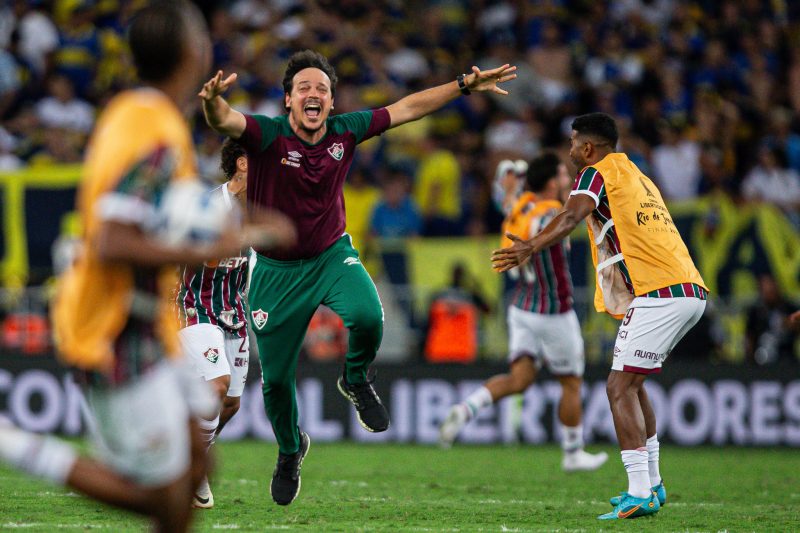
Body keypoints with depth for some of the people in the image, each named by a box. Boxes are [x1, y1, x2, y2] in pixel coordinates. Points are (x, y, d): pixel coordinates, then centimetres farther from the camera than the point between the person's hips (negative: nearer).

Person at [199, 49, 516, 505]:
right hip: (277, 270, -1)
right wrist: (214, 101, -63)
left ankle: (356, 381, 4)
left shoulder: (345, 132, -9)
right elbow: (226, 122, -40)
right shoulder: (268, 135, -20)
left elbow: (406, 108, 3)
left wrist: (465, 86, 3)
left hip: (332, 256, 1)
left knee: (368, 317, -31)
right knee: (276, 380, 6)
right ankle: (290, 450, 39)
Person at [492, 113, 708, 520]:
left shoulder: (596, 173, 0)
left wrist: (531, 247, -26)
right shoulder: (639, 178, 27)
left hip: (659, 295, -9)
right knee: (631, 383, 21)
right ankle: (651, 483, 24)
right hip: (690, 290, 9)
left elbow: (572, 215, -17)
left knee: (621, 388, -10)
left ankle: (640, 495, -19)